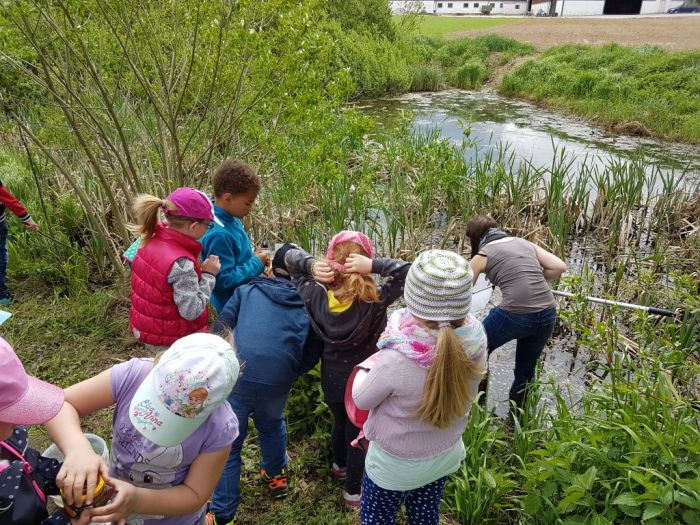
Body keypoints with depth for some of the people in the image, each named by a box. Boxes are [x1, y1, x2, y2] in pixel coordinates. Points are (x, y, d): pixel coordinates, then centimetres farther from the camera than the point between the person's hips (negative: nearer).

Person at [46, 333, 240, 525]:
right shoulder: (131, 375, -29)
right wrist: (77, 449, -41)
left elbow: (195, 495, -21)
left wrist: (137, 500, -36)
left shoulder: (220, 427, -31)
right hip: (115, 497, 2)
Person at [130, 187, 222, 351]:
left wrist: (199, 271, -1)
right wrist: (208, 274, -18)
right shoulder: (181, 263, -31)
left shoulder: (152, 240, -7)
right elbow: (191, 311, -25)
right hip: (172, 340, -8)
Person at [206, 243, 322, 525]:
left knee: (228, 445, 14)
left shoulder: (247, 291, 11)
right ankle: (276, 476, 50)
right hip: (278, 382, 2)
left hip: (237, 376, -2)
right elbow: (312, 354, 13)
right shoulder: (307, 304, 13)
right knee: (272, 423, 33)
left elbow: (219, 330, 7)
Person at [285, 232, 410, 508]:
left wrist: (312, 265, -28)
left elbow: (291, 257, -9)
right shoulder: (374, 301, -31)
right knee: (358, 432, 20)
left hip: (331, 378, 4)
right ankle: (353, 492, 40)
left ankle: (340, 465, 60)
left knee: (340, 421, 31)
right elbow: (408, 271, -30)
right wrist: (374, 266, -39)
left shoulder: (316, 295, -21)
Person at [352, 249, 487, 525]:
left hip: (396, 464, -4)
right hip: (446, 455, 5)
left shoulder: (397, 359, -39)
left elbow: (361, 400, -18)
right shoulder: (476, 339, -24)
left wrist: (371, 367, 0)